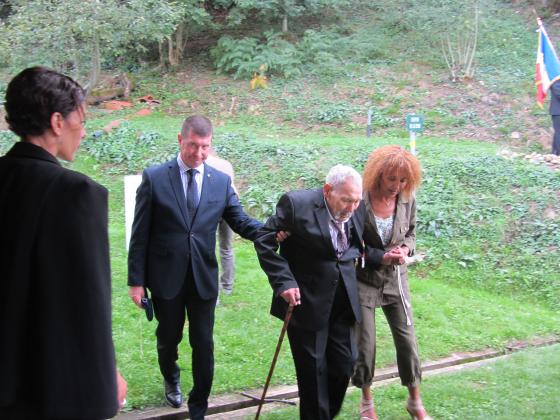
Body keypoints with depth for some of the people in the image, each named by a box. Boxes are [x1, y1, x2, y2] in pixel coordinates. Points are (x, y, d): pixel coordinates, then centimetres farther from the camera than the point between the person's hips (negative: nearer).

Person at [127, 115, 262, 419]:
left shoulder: (221, 181, 2)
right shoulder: (154, 178, -6)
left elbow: (241, 222, 1)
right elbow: (140, 234, -5)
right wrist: (136, 280, -7)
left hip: (204, 277, 1)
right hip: (166, 276, -1)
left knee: (204, 344, 4)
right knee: (168, 337, 18)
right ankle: (171, 380, 49)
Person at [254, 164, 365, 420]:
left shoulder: (355, 212, 1)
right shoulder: (296, 204, -15)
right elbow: (264, 242, -12)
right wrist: (283, 282, -18)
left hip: (342, 303, 5)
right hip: (306, 302, -5)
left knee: (344, 365, 9)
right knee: (313, 369, 5)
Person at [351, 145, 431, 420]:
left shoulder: (407, 199, -7)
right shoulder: (360, 200, -20)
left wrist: (406, 249, -13)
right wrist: (380, 258, -22)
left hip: (395, 279, 4)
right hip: (363, 280, -3)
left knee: (407, 340, 7)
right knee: (364, 345, 4)